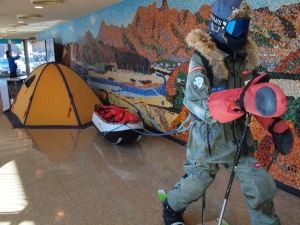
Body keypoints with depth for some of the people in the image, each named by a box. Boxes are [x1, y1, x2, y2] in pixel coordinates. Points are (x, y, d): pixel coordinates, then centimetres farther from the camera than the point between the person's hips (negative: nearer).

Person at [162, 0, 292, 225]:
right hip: (208, 136, -4)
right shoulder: (203, 60, -19)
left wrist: (277, 125, 0)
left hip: (238, 134, 5)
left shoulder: (247, 56, -1)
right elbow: (195, 104, -26)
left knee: (262, 186, 5)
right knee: (195, 183, 15)